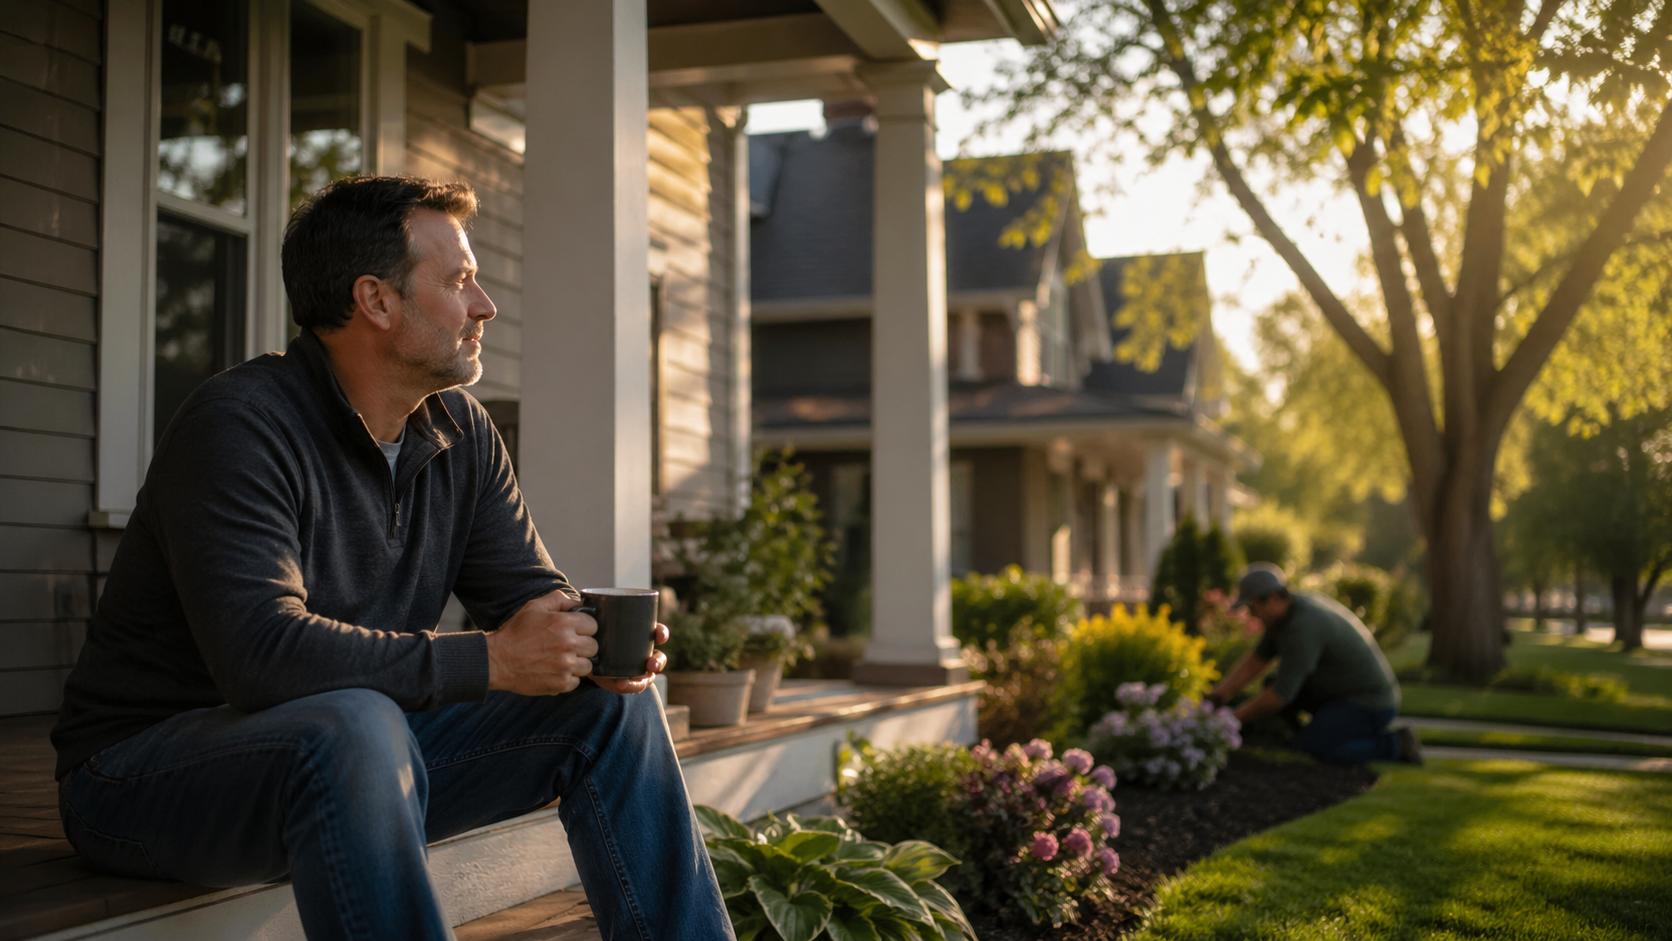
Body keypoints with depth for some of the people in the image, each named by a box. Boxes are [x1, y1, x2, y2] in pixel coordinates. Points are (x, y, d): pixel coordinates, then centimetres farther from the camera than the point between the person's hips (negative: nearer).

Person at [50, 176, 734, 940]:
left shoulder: (461, 431, 3)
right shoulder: (239, 425, -22)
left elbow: (530, 592, 6)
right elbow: (260, 653, -33)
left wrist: (596, 644, -19)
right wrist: (490, 660, -30)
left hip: (353, 758, 8)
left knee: (613, 705, -4)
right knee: (353, 726, -40)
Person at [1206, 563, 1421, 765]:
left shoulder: (1302, 627, -30)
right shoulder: (1288, 609, 1)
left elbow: (1280, 695, -28)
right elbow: (1255, 661, 6)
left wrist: (1235, 719, -15)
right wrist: (1217, 696, -6)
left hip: (1368, 705, -10)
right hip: (1346, 691, 10)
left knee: (1304, 747, -23)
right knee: (1273, 683, 6)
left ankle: (1393, 744, -6)